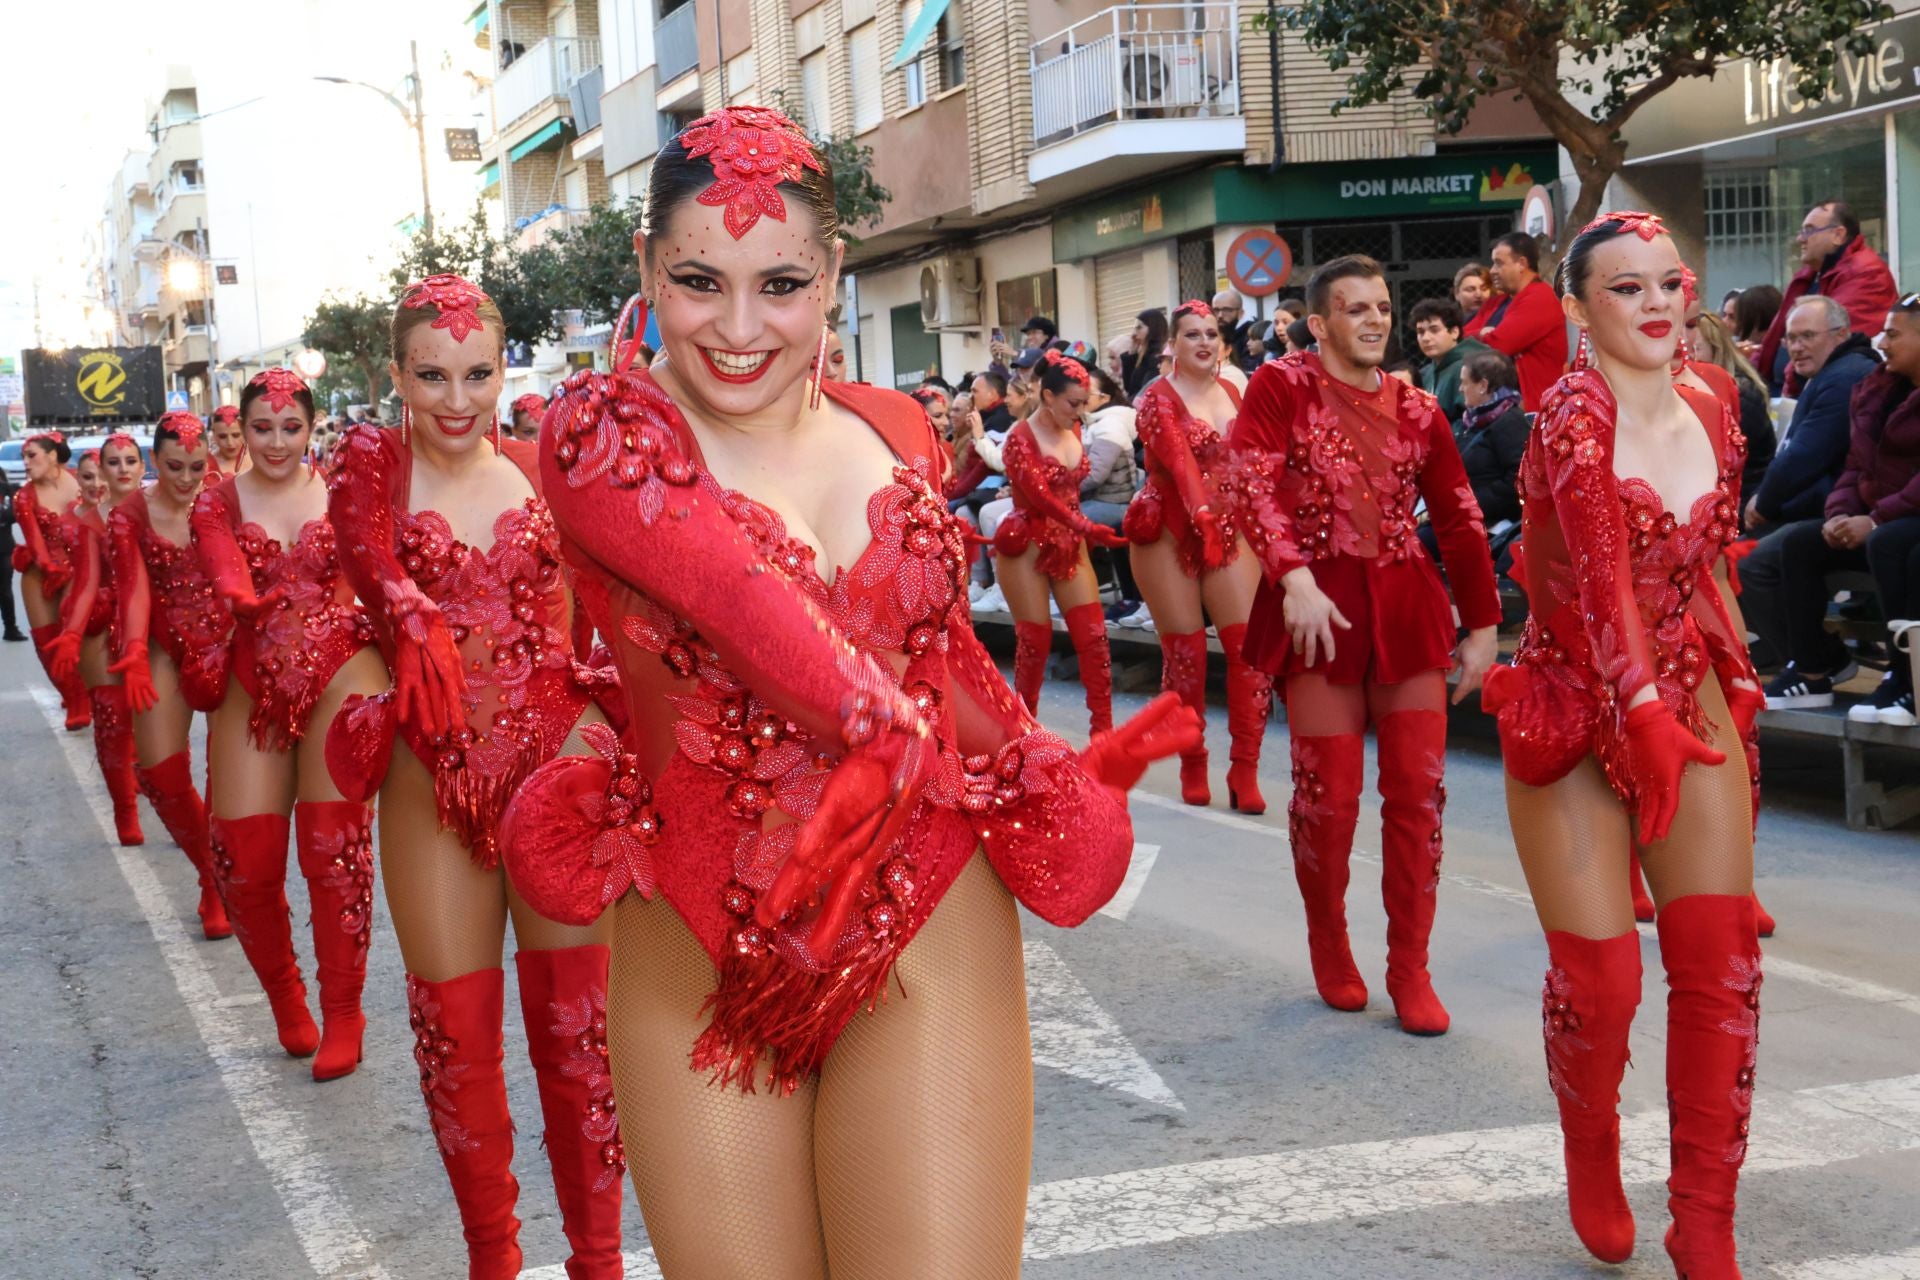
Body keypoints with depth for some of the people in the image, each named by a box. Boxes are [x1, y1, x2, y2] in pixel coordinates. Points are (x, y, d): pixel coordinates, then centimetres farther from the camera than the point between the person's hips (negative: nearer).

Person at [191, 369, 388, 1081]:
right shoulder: (217, 504, 8)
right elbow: (225, 573, -13)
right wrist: (244, 596, -36)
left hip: (340, 674, -2)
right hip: (253, 682, 2)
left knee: (335, 847, -7)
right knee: (244, 857, -3)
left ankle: (342, 1016, 9)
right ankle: (284, 994, 24)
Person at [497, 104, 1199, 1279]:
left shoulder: (897, 432, 7)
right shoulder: (600, 432, -6)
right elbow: (749, 606, -19)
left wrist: (1056, 771, 14)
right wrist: (894, 730, -12)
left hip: (931, 951, 3)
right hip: (701, 962, -2)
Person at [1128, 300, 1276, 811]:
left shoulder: (1232, 393, 11)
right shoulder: (1159, 399, -7)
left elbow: (1249, 463, 13)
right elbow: (1179, 461, -24)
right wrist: (1203, 514, -38)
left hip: (1231, 532, 4)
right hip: (1172, 534, -4)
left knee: (1252, 649, -7)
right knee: (1185, 655, 2)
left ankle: (1245, 771, 0)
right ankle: (1193, 767, 17)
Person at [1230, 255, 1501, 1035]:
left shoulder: (1416, 409, 12)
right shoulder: (1281, 387, -1)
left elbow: (1459, 520, 15)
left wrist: (1482, 624, 13)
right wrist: (1295, 578, -27)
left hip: (1406, 606, 4)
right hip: (1319, 608, -4)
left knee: (1419, 789, 0)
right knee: (1327, 793, -3)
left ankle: (1410, 971, 12)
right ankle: (1329, 948, 22)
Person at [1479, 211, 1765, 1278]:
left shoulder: (1713, 419, 5)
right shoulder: (1574, 416, -14)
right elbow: (1601, 571, -27)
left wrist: (1737, 687, 13)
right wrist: (1644, 712, -36)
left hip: (1691, 701, 5)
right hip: (1575, 713, -5)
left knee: (1723, 964, -1)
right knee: (1600, 978, -4)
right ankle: (1594, 1168, 27)